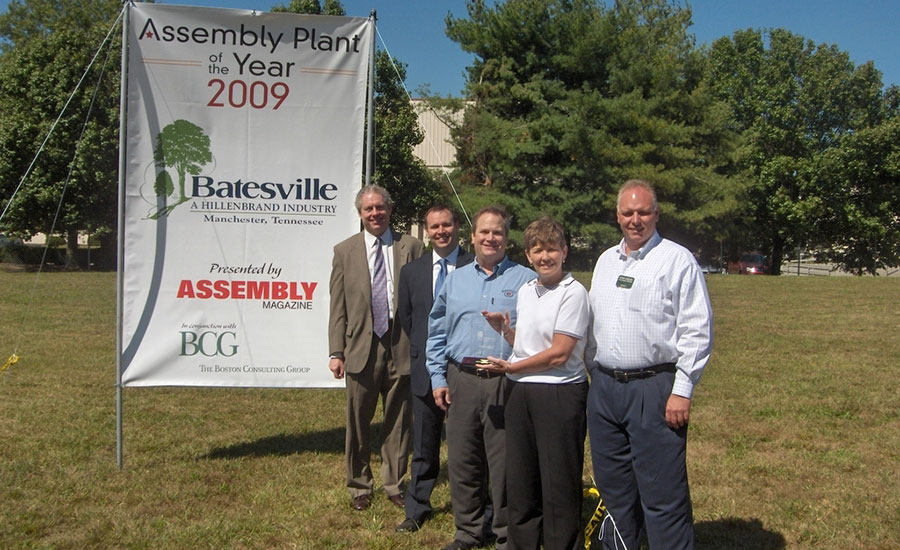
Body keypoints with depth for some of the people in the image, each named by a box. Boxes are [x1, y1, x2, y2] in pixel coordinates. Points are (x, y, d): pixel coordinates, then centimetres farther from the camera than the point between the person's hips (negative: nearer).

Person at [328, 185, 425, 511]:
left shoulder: (412, 247, 5)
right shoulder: (345, 251, 6)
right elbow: (337, 308, 5)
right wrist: (336, 352, -2)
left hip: (402, 347, 0)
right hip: (361, 349, 0)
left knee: (398, 422, 10)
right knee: (358, 423, 9)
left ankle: (394, 484, 26)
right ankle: (359, 486, 26)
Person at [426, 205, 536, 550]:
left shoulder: (525, 280, 3)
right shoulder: (454, 280, 14)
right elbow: (437, 333, 16)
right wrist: (438, 378, 9)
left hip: (505, 381, -3)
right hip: (460, 379, 4)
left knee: (504, 462, 0)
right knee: (462, 459, 9)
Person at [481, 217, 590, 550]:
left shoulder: (573, 293, -11)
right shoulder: (525, 291, 12)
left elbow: (559, 353, -15)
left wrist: (511, 367, -8)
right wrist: (504, 329, 3)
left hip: (559, 394, -7)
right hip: (520, 393, 8)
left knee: (559, 482, 2)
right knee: (519, 477, 16)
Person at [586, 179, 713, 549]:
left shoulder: (678, 260, -5)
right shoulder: (606, 260, 15)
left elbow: (697, 330, -9)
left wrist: (682, 391, -14)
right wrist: (593, 373, 16)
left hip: (653, 388, -6)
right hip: (604, 388, 6)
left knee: (662, 493, -4)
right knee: (613, 487, 15)